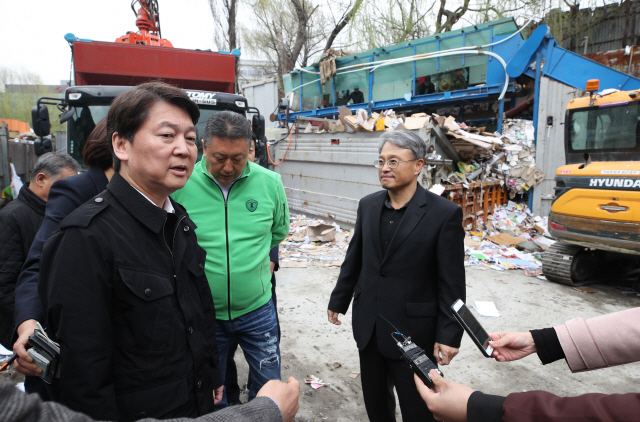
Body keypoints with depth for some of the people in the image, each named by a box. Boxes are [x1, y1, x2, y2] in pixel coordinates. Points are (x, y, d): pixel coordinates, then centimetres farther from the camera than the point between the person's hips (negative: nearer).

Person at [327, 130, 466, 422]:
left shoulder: (445, 214, -14)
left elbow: (452, 283, -12)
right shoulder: (368, 205, 2)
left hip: (413, 332, -5)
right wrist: (339, 300, 15)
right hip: (368, 327, 5)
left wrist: (449, 335, -13)